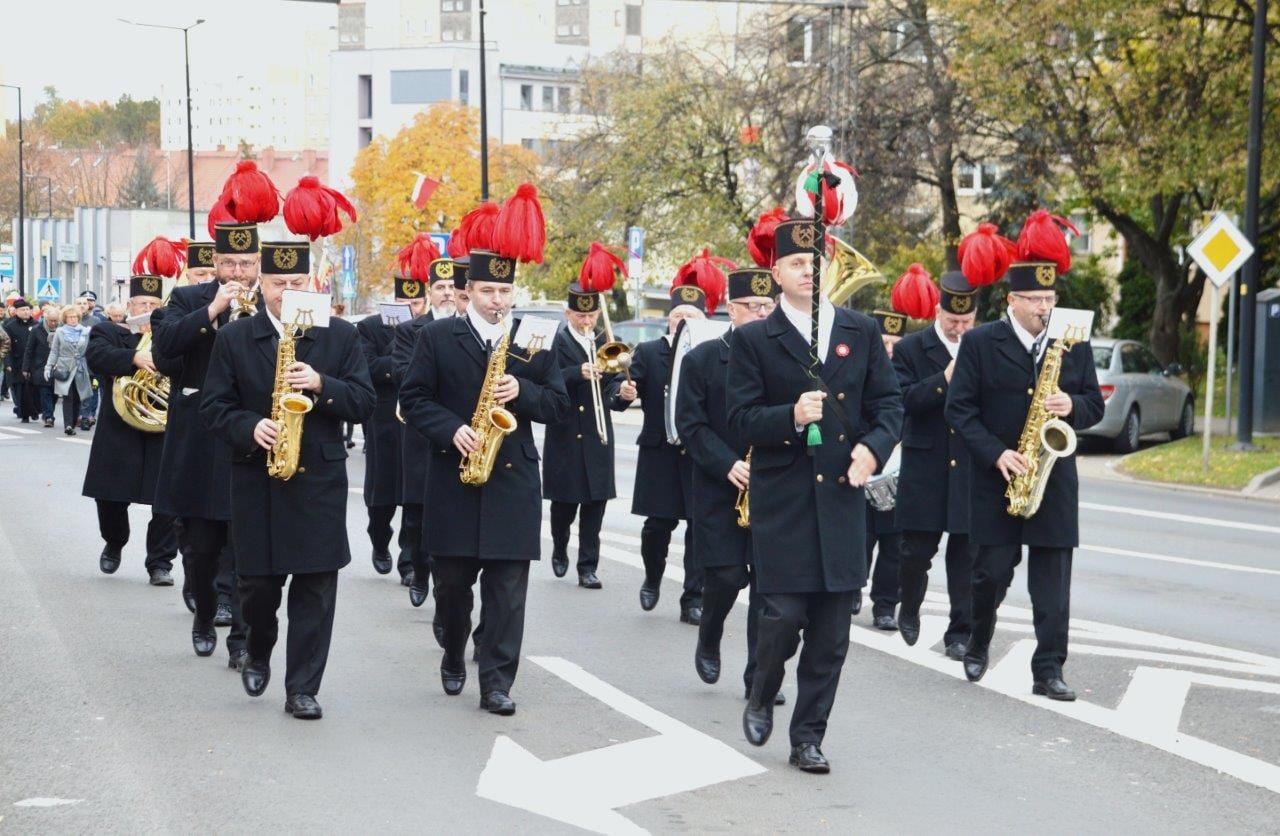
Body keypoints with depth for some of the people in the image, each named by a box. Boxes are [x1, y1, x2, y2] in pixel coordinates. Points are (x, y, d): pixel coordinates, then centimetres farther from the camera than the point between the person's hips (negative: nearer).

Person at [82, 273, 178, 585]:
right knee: (111, 498, 7)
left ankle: (160, 563, 6)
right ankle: (114, 544, 35)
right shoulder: (108, 331, 6)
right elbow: (96, 355, -16)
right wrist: (135, 357, -31)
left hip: (165, 430, 1)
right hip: (120, 432, -1)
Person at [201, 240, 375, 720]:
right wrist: (250, 428, -18)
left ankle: (302, 688, 5)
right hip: (256, 479, 0)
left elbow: (363, 402, -1)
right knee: (258, 582, 6)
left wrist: (321, 386, -18)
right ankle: (259, 653, 36)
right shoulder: (233, 339, 3)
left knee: (315, 585, -2)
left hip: (320, 481, 0)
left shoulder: (340, 336, 4)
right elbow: (213, 408, 1)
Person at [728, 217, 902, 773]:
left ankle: (808, 736, 14)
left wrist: (874, 447, -9)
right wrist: (791, 416, -22)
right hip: (780, 499, -3)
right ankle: (761, 699, 21)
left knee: (830, 630, 3)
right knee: (784, 614, -9)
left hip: (841, 498, 3)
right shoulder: (752, 341, 1)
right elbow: (741, 420, -4)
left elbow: (888, 403, 10)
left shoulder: (861, 332, 10)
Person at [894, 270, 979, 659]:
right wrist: (944, 380, -20)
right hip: (924, 468, -1)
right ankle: (909, 609, 30)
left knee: (965, 553, 2)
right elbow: (904, 400, -10)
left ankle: (960, 631, 8)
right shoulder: (911, 349, 2)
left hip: (971, 468, 1)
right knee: (918, 548, 4)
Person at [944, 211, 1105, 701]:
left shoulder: (1074, 345, 7)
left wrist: (1072, 407, -12)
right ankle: (978, 643, 28)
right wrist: (997, 454, -15)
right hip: (995, 478, -2)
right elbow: (959, 408, -5)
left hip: (1054, 482, 2)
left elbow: (1095, 405, 12)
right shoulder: (980, 343, -2)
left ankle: (1048, 670, 2)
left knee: (1052, 581, -1)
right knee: (992, 572, 2)